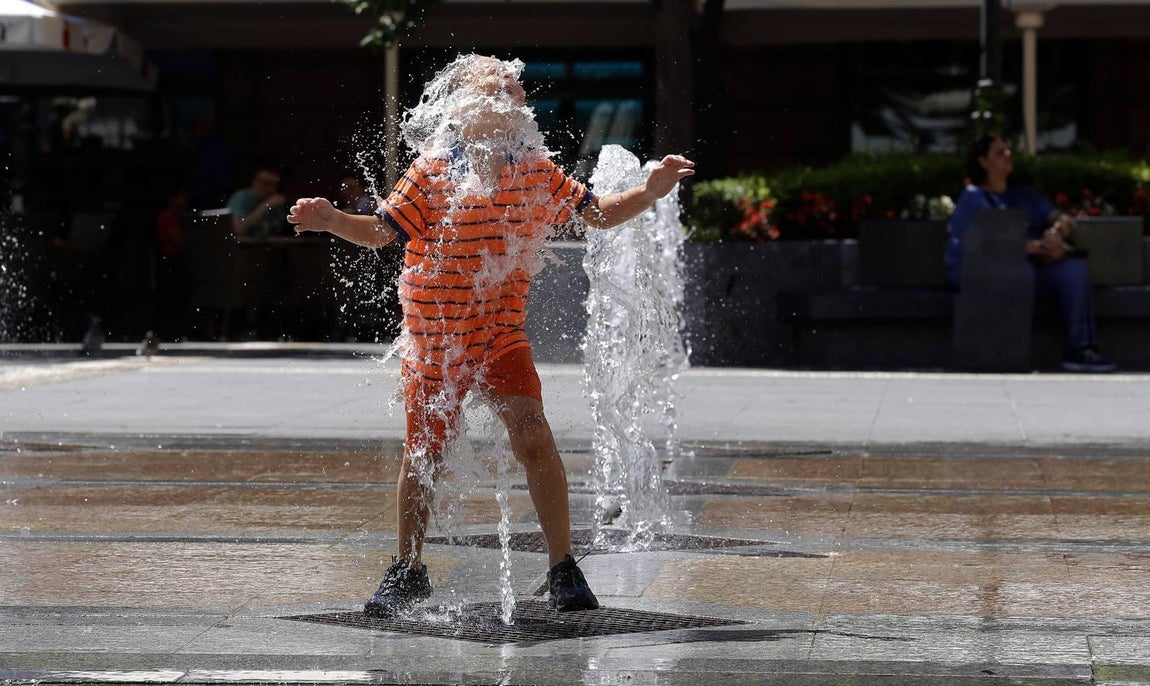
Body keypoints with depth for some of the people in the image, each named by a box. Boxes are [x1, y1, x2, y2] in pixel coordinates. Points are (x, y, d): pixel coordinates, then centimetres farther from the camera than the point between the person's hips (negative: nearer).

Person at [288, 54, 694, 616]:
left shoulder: (536, 171, 0)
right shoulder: (432, 171, -8)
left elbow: (598, 214, 9)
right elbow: (380, 232, -4)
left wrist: (650, 192, -5)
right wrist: (330, 221, -21)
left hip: (502, 337, 1)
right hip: (433, 339, -1)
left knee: (535, 442, -15)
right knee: (422, 454, 7)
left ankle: (563, 570, -3)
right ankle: (407, 572, 26)